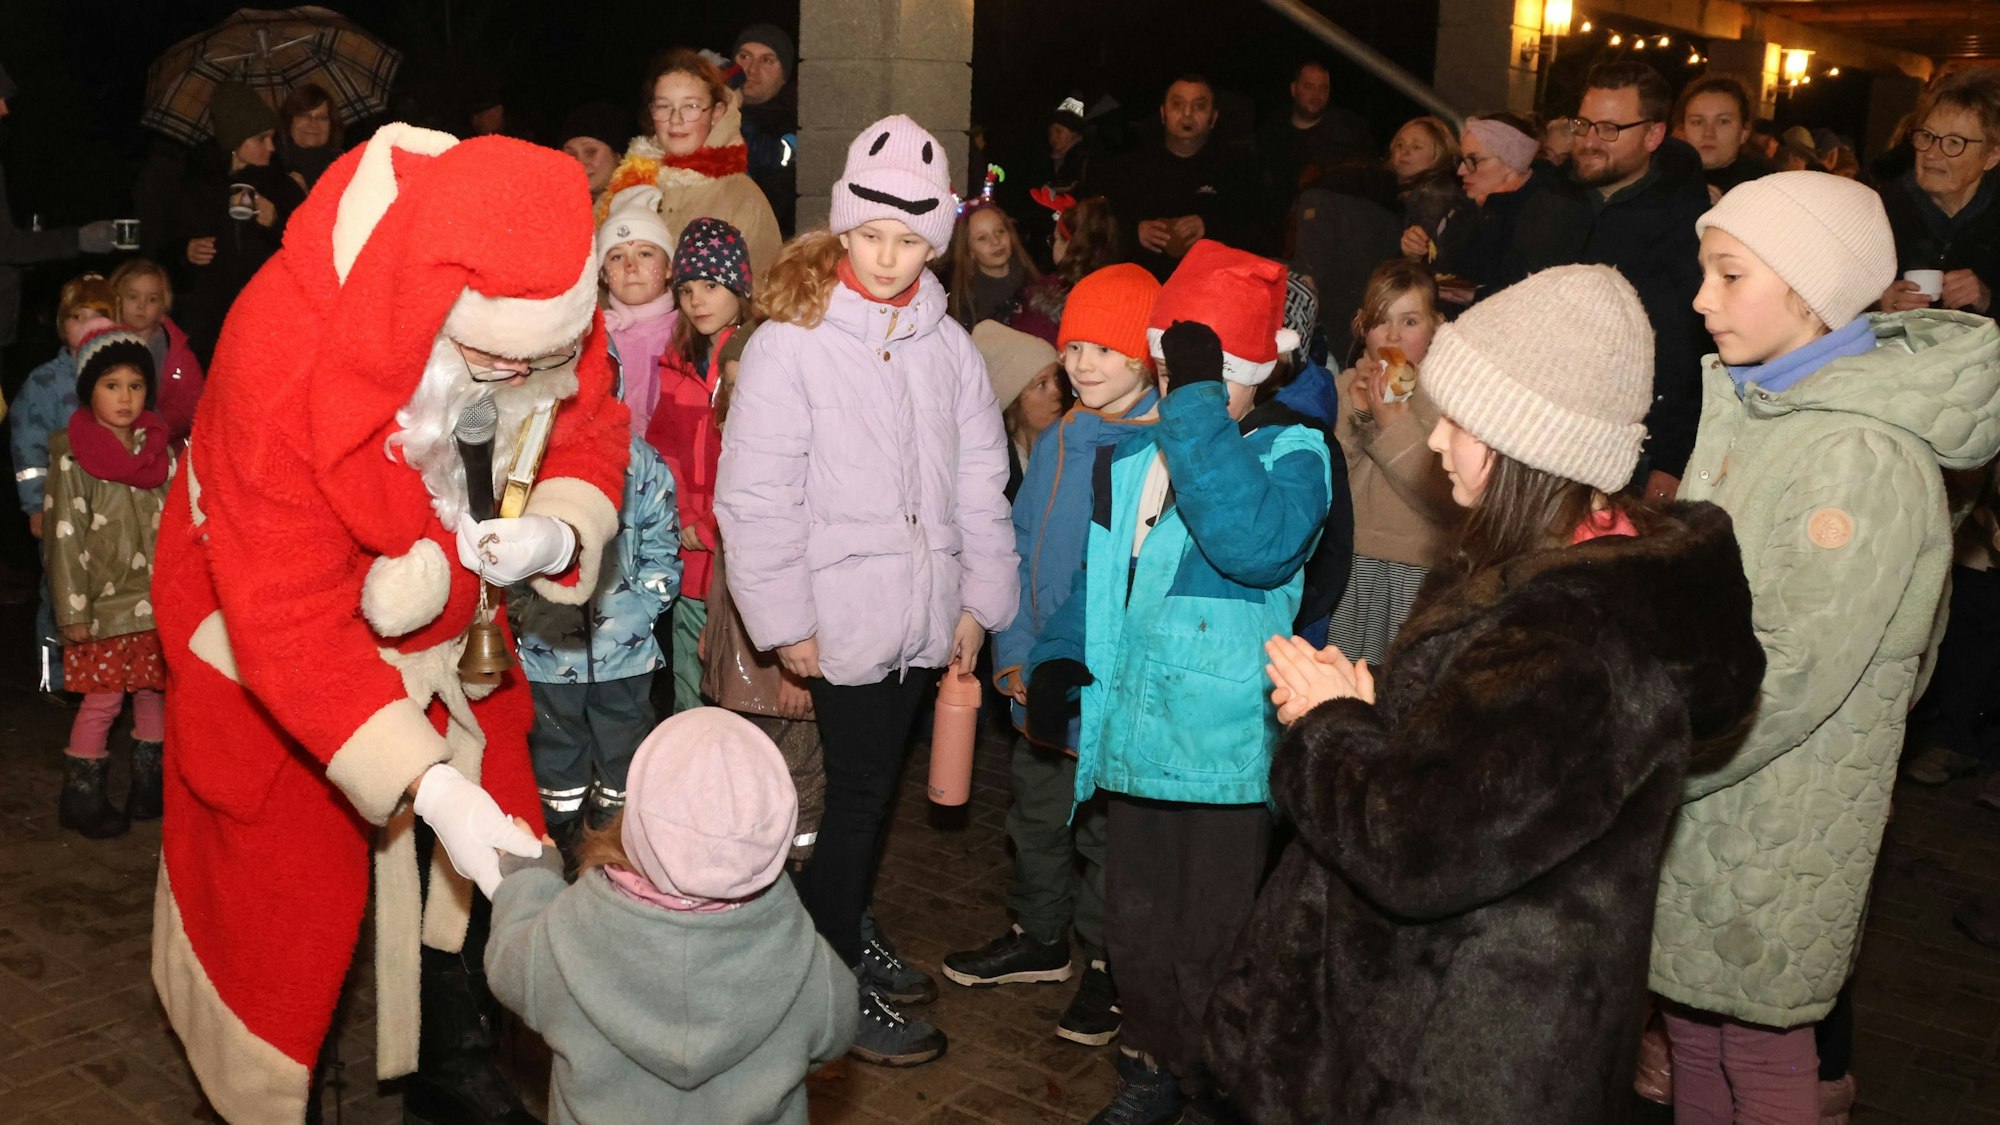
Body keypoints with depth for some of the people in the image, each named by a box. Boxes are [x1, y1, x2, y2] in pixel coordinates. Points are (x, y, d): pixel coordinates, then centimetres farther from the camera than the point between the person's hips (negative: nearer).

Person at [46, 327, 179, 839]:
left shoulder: (159, 450, 6)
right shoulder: (74, 457, -9)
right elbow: (65, 537, -11)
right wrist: (73, 611, -13)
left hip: (156, 600, 5)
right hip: (104, 602, -5)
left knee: (152, 689, 12)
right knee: (103, 698, 0)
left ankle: (149, 784, 25)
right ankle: (81, 796, 13)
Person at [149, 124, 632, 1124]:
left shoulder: (545, 311, -22)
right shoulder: (280, 361, -37)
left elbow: (590, 434, -4)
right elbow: (286, 620, -34)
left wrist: (557, 533, -29)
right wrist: (425, 780, -42)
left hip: (446, 625, 5)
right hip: (277, 662, -5)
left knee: (484, 876, 12)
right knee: (285, 902, 6)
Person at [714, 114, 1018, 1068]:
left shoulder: (946, 343, 6)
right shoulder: (791, 340, -10)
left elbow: (981, 480, 10)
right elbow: (755, 496, -12)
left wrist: (978, 598, 7)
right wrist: (786, 621, -12)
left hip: (925, 614, 5)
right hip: (844, 614, -5)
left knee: (879, 784, 17)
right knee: (859, 790, 2)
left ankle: (851, 934, 37)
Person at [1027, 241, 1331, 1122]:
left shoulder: (1290, 452, -11)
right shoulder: (1131, 449, 8)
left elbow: (1259, 543, -33)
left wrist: (1197, 404, -31)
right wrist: (1060, 654, 3)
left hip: (1226, 746, -6)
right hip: (1132, 735, 6)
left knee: (1212, 946, 4)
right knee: (1137, 927, 20)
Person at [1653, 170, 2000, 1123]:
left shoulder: (1866, 456, -23)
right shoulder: (1749, 403, 5)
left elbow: (1788, 675, -24)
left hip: (1776, 814, -8)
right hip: (1702, 786, 8)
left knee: (1759, 1044, 8)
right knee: (1690, 1011, 20)